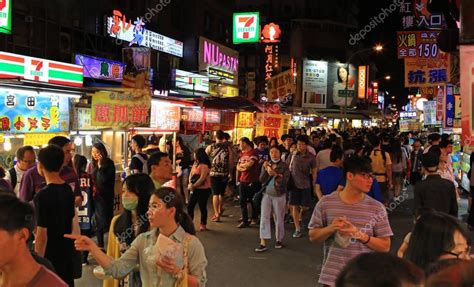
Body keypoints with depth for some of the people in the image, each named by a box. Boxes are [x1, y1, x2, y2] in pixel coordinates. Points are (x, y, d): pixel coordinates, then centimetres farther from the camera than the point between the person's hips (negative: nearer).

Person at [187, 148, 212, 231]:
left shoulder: (204, 166, -17)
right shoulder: (195, 163, 9)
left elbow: (202, 179, -22)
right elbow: (191, 173, 10)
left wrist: (193, 186, -15)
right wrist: (190, 183, -6)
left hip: (203, 190, -8)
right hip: (195, 189, 8)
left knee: (202, 207, 3)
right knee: (190, 206, 7)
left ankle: (203, 224, 18)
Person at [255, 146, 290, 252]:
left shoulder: (284, 166, -3)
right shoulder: (266, 164, 6)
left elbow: (285, 181, -11)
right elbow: (261, 180, 0)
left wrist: (275, 174, -22)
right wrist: (265, 169, -15)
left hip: (279, 195, -2)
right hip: (267, 194, 2)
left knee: (279, 219, 8)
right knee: (264, 218, -4)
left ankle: (279, 240, 27)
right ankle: (263, 243, -3)